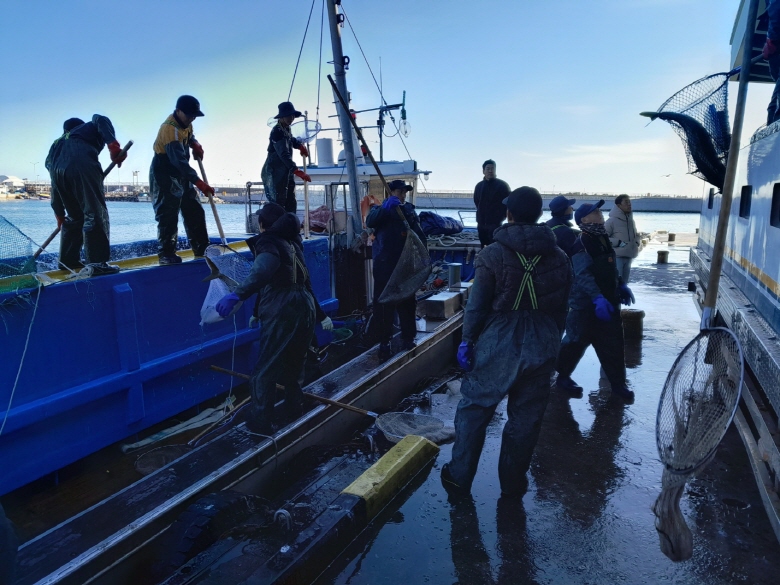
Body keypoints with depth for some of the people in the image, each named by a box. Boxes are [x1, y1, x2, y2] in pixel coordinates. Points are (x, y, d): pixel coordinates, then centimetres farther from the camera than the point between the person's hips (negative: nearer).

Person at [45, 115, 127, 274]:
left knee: (74, 216, 21)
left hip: (58, 171, 6)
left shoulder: (57, 143, 41)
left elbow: (55, 187, 34)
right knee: (95, 214, -7)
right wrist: (113, 146, -10)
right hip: (82, 166, -6)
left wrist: (59, 213, 35)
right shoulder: (90, 127, 32)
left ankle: (67, 260, 25)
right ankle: (97, 263, -15)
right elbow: (100, 120, 3)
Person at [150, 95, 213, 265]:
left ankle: (201, 248, 16)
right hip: (164, 175, -9)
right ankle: (166, 254, -6)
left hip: (181, 175, 9)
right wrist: (198, 182, -40)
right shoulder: (170, 128, -26)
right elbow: (179, 161, -34)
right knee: (168, 215, -11)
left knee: (194, 211, 9)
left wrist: (195, 145, 0)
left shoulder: (185, 123, 2)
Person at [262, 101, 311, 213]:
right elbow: (284, 154, -29)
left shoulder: (286, 129, 10)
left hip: (286, 172, 10)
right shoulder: (277, 132, -18)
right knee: (278, 203, -12)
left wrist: (300, 145, 12)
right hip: (275, 172, -9)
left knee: (291, 204, 10)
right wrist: (297, 171, -37)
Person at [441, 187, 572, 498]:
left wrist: (467, 341, 0)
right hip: (541, 348, 3)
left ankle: (459, 477, 20)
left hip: (497, 346, -3)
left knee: (473, 408, 11)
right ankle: (513, 482, 26)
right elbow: (561, 308, 8)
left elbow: (477, 303, -9)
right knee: (526, 417, 13)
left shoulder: (493, 254, -10)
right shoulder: (559, 257, 2)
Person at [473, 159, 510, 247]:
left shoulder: (502, 185, -4)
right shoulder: (479, 186, 11)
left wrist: (500, 217, -7)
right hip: (482, 224, 6)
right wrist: (481, 215, 14)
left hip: (495, 224, -5)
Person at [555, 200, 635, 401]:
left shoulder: (602, 240, 11)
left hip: (607, 303, 9)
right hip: (586, 305, -9)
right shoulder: (582, 244, -19)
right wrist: (597, 298, -39)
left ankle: (618, 383, 22)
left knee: (613, 344, 11)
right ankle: (563, 376, 22)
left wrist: (621, 286, 18)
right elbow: (584, 275, -30)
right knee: (576, 343, 4)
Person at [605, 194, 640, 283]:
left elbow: (635, 235, 30)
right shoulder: (612, 221, -11)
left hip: (628, 257, 8)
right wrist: (618, 243, -17)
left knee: (624, 283, 15)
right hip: (616, 257, -8)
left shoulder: (631, 221, 13)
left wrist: (636, 242, 9)